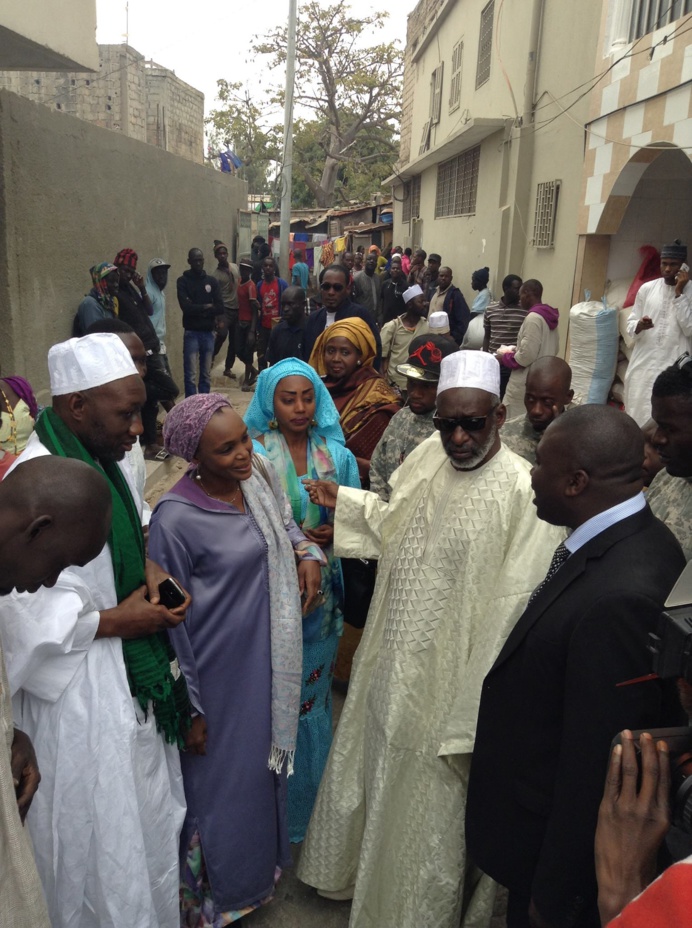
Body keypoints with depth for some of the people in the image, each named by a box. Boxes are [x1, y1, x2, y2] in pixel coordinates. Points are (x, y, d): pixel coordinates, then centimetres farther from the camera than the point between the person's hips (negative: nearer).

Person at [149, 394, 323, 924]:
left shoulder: (260, 478, -6)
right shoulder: (176, 518, -24)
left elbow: (285, 523, 15)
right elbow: (171, 620, -15)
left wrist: (309, 554, -8)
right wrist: (189, 708, -9)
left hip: (269, 661, 6)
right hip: (217, 676, -6)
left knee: (265, 766, 25)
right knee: (223, 784, 13)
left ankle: (259, 869, 53)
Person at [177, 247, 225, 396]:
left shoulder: (212, 281, 9)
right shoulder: (183, 281, 0)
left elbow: (220, 308, -2)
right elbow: (186, 307, -14)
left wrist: (197, 309, -10)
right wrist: (206, 307, -4)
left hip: (208, 333, 3)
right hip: (191, 333, -3)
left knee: (206, 375, 9)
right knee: (191, 375, -5)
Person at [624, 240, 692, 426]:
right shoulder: (647, 288, 6)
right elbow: (630, 325, 9)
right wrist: (639, 326, -14)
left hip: (674, 366, -3)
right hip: (643, 363, 3)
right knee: (635, 412, 8)